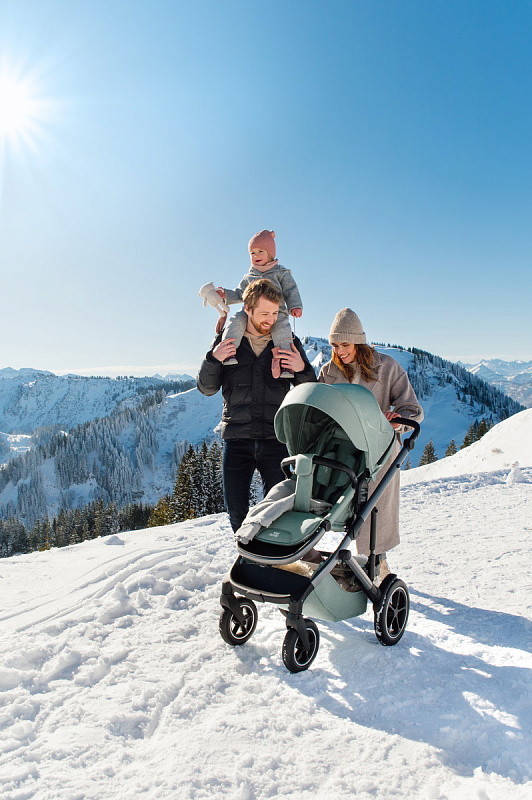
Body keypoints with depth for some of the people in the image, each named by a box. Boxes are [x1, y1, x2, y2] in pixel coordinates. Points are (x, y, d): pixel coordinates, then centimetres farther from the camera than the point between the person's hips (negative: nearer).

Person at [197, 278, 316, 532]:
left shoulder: (289, 343, 6)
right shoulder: (228, 340, 6)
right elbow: (207, 388, 8)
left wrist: (302, 369, -11)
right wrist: (213, 359, -9)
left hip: (276, 439, 0)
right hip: (236, 439, 1)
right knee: (236, 511, 6)